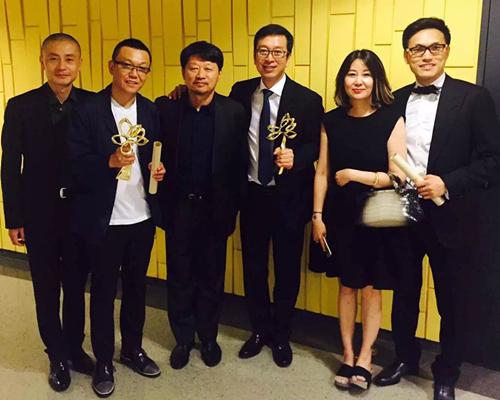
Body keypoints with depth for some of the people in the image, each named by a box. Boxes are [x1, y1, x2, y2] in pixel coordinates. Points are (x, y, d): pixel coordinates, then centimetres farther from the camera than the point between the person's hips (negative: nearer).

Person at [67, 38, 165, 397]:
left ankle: (133, 349, 38)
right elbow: (75, 166, -14)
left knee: (136, 287, 18)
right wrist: (110, 162, -30)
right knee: (103, 292, 10)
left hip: (142, 218, 4)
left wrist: (160, 170, -10)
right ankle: (104, 361, 29)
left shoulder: (152, 111, 3)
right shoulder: (87, 110, -11)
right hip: (104, 221, -4)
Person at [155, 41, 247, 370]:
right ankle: (183, 338, 33)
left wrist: (231, 211, -8)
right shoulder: (166, 108, -4)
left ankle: (209, 337, 34)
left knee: (212, 277, 14)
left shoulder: (234, 112, -6)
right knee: (180, 277, 13)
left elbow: (238, 165, -6)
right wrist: (161, 205, -7)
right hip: (178, 207, 1)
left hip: (214, 208, 0)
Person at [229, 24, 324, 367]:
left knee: (287, 268, 11)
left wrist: (295, 156, -27)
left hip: (289, 197, -2)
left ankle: (281, 335, 32)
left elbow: (316, 146, -7)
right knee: (253, 266, 14)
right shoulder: (240, 93, 1)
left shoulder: (308, 100, -8)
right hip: (251, 195, 3)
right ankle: (260, 330, 36)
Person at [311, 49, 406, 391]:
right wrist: (317, 216, 0)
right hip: (340, 217, 3)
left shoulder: (391, 119, -9)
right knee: (347, 286, 13)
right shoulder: (332, 121, 1)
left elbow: (398, 177, -13)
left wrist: (352, 175, -11)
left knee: (371, 288, 9)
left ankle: (365, 358, 25)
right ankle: (348, 355, 27)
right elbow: (322, 173, 2)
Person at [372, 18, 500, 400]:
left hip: (449, 217, -3)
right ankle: (405, 357, 39)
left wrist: (447, 183, -21)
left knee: (451, 303, 11)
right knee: (404, 294, 18)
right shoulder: (394, 100, 5)